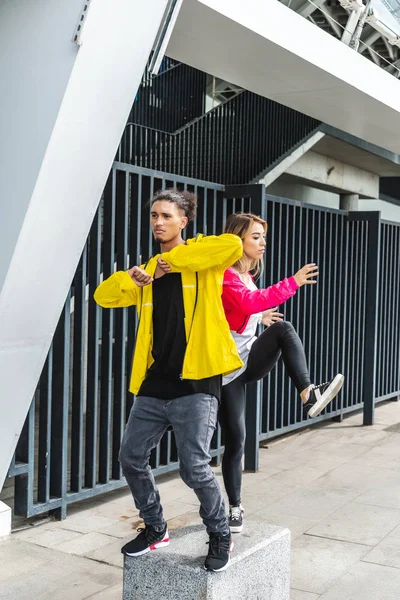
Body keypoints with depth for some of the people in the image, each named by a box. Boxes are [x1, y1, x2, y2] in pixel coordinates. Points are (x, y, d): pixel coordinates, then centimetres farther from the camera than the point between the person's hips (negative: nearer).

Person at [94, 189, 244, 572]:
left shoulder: (202, 258, -2)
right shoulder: (150, 271, 15)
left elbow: (234, 245, -24)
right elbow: (104, 296, 13)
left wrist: (170, 260, -18)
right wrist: (131, 279, -10)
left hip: (195, 383, -6)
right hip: (154, 384, 7)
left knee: (194, 468, -10)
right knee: (131, 458, 9)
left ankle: (220, 535, 17)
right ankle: (155, 529, 31)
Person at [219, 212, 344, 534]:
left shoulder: (247, 275, 12)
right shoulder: (225, 275, -14)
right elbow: (249, 302, -33)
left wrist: (260, 317, 12)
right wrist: (292, 283, -35)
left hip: (251, 360, 6)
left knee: (283, 328, -24)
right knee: (235, 439, -4)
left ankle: (309, 394, -32)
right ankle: (235, 506, 12)